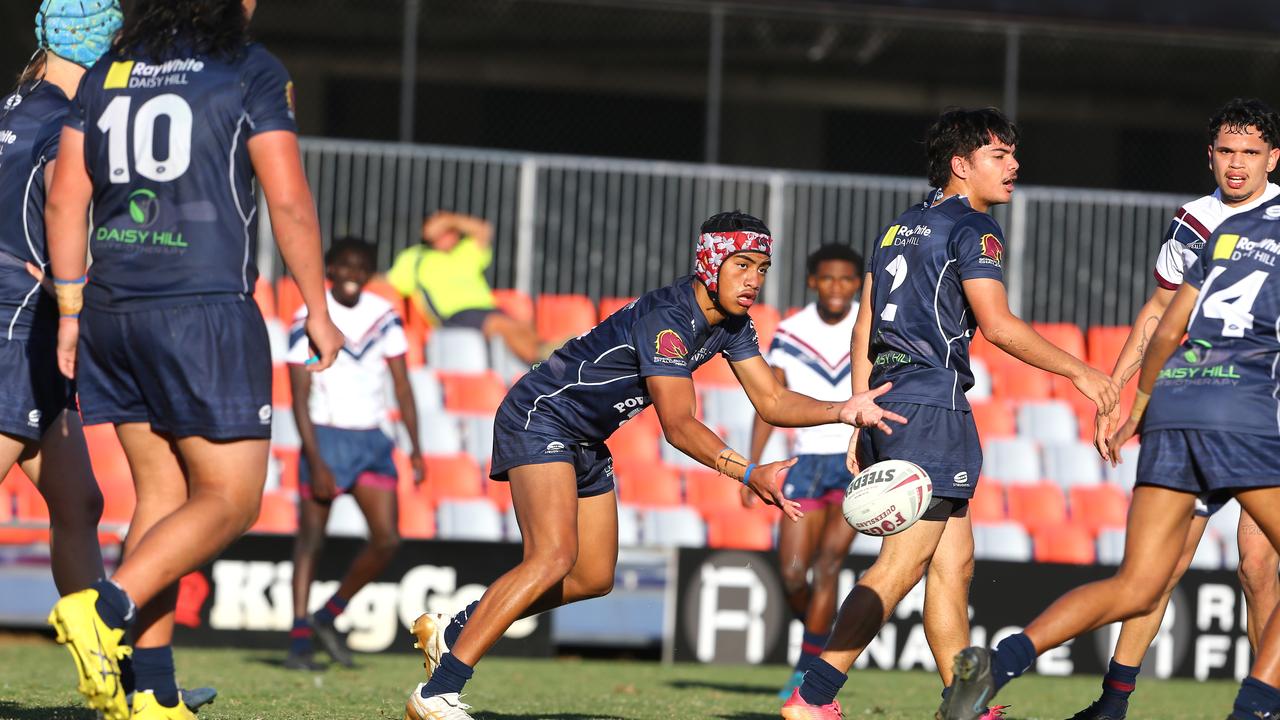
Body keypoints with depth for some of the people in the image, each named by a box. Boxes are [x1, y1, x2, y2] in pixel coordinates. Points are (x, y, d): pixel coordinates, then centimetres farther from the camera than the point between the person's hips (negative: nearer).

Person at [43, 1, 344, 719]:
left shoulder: (108, 72, 12)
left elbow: (65, 199, 11)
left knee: (161, 495, 11)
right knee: (230, 499, 1)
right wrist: (318, 310, 1)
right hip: (206, 310, -6)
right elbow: (290, 202, -8)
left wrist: (71, 311, 17)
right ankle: (106, 608, -19)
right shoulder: (251, 72, -3)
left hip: (114, 310, 6)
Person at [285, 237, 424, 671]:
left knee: (387, 539, -3)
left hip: (371, 440, 5)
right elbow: (300, 397, -9)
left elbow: (401, 385, 8)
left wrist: (415, 448, 0)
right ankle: (299, 642, -3)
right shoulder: (309, 321, -7)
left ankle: (328, 617, 13)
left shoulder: (384, 317, 5)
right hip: (325, 436, -4)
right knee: (311, 539, -5)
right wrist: (315, 461, -15)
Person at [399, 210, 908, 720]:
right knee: (554, 556, -26)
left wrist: (844, 411, -15)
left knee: (593, 578, 10)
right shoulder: (666, 319, -29)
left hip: (587, 443, 10)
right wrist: (749, 474, -48)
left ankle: (451, 631, 22)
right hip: (538, 418, -10)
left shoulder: (731, 323, 0)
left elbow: (771, 401, 2)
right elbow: (678, 425, -36)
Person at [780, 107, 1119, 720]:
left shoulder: (900, 228, 20)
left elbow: (863, 329, 19)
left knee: (954, 560, 11)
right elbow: (997, 325, -14)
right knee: (903, 564, -11)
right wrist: (1078, 372, -7)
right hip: (933, 404, -9)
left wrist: (862, 417, 20)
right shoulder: (971, 228, -6)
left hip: (889, 398, 9)